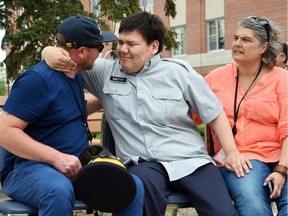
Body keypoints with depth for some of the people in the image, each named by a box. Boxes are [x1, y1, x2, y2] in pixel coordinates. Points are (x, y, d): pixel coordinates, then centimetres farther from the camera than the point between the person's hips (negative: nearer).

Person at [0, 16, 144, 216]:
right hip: (34, 166, -7)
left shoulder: (77, 76, 13)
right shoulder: (37, 79, -15)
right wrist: (56, 157, -25)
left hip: (77, 166, 7)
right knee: (59, 192, -41)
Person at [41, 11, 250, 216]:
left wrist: (231, 151, 2)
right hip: (143, 164, 0)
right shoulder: (105, 71, 8)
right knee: (143, 182, -36)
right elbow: (60, 55, 10)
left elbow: (215, 113, 10)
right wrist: (51, 53, -14)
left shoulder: (179, 72, 5)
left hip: (190, 160, 1)